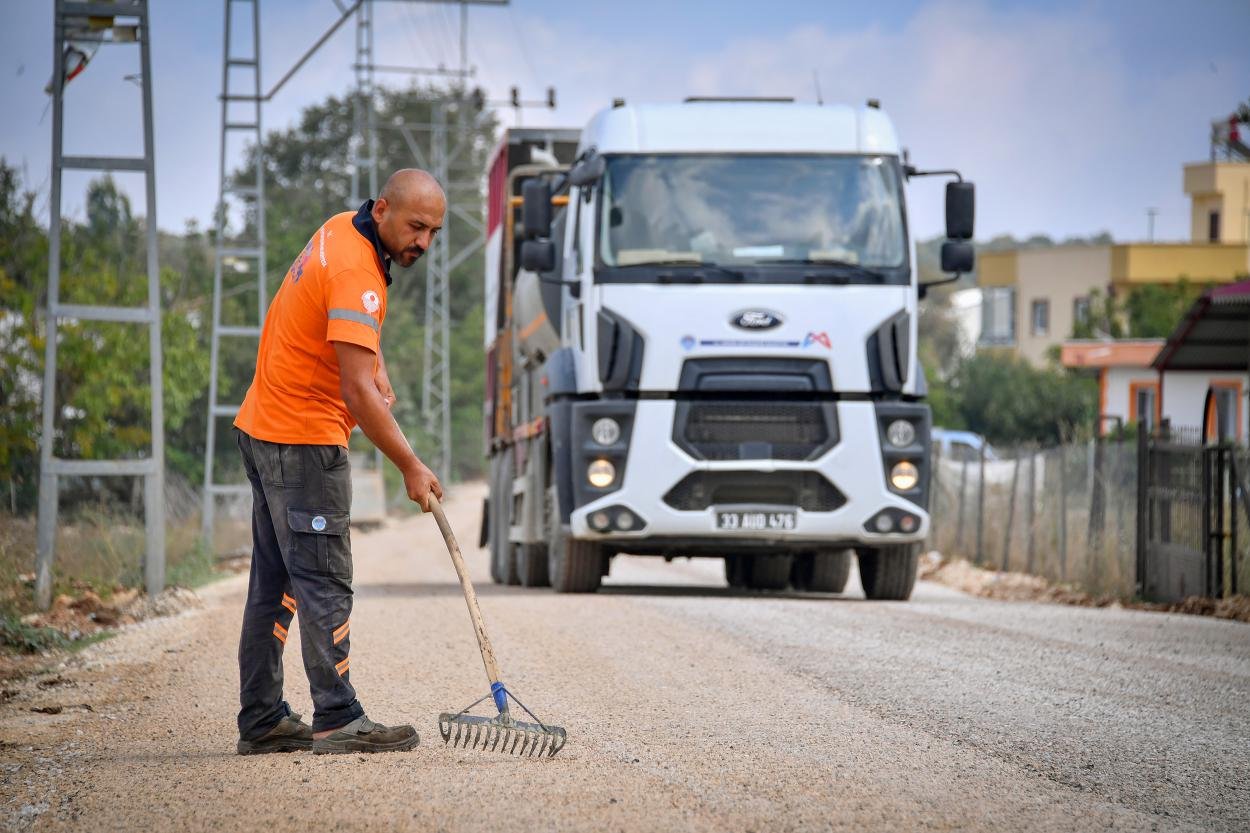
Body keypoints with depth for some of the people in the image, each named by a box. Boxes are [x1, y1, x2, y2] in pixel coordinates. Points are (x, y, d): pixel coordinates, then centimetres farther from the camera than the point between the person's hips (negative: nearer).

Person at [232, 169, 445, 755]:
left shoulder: (341, 230, 7)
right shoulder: (354, 274, -23)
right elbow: (356, 392, -27)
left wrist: (375, 366, 12)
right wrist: (410, 467, -22)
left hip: (265, 429, 10)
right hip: (304, 441, -10)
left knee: (274, 583, 10)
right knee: (323, 583, -10)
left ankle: (261, 721, 13)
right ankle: (337, 719, -11)